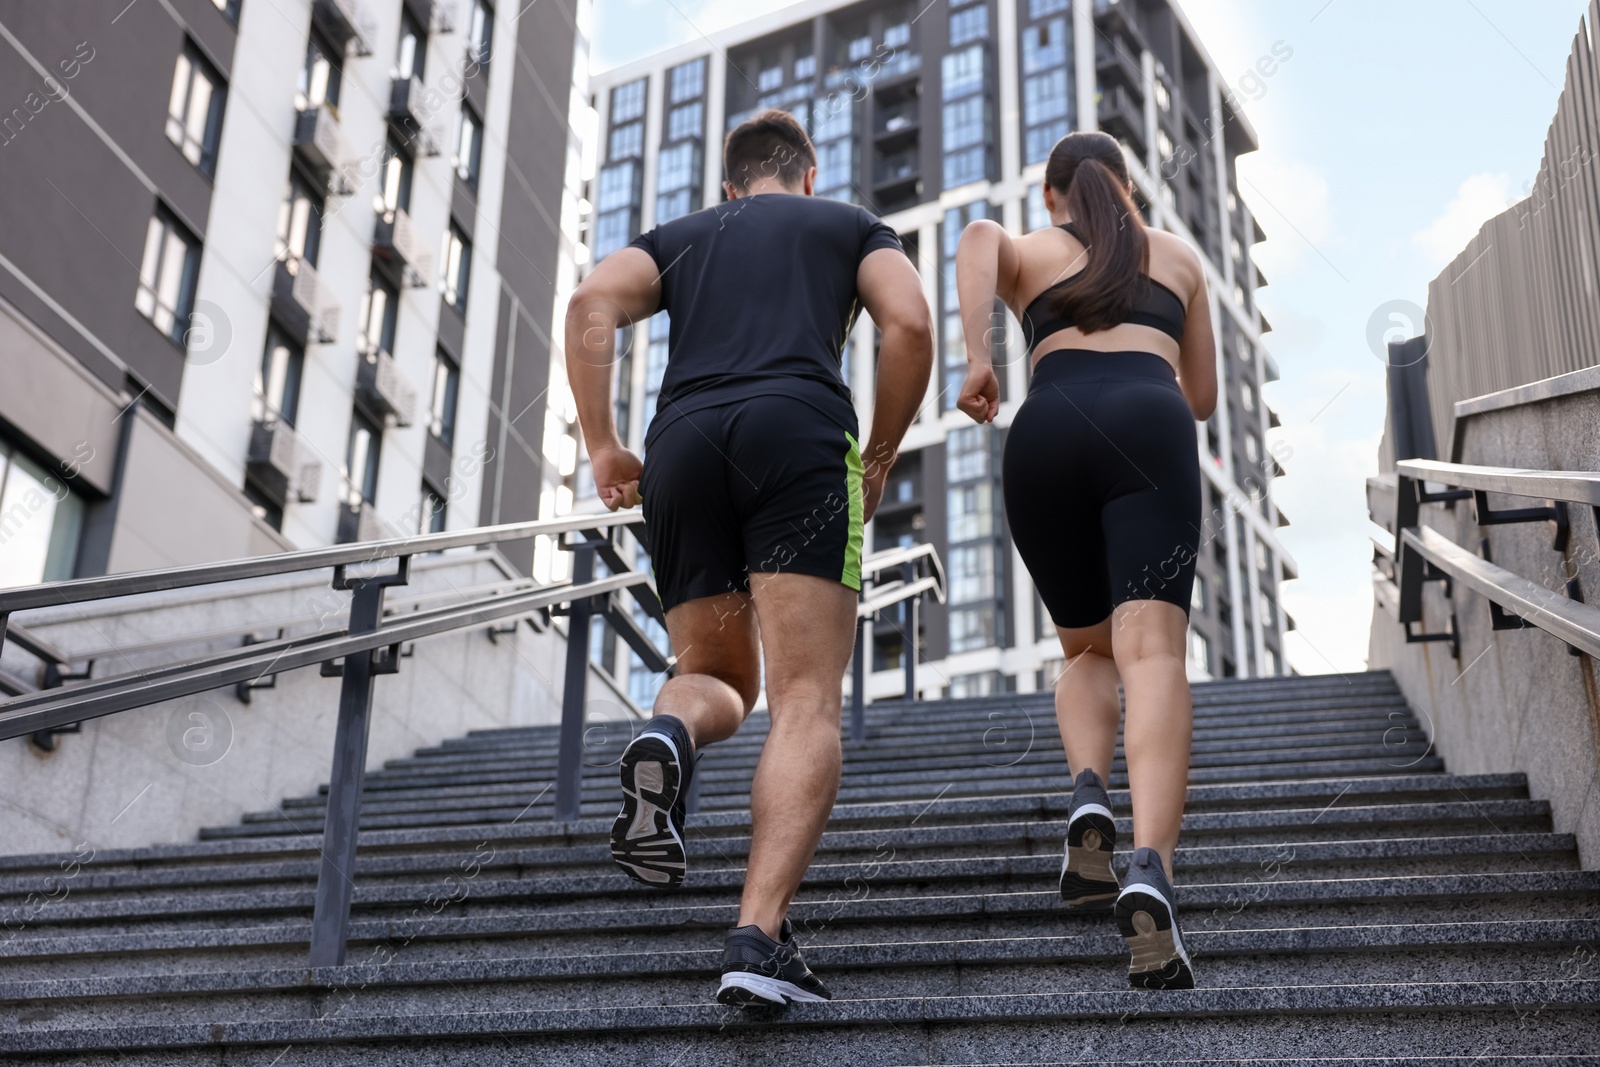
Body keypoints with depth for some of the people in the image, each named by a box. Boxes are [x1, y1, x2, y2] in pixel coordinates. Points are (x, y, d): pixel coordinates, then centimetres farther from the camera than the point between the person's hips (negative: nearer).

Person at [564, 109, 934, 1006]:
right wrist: (879, 461, 14)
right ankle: (760, 939, -24)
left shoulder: (678, 237, 30)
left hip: (683, 439, 3)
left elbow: (593, 304, 9)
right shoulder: (851, 225, 26)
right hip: (800, 432, -3)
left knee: (717, 677, 19)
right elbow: (910, 325, 6)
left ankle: (668, 737, -19)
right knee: (806, 702, -7)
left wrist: (602, 447, 7)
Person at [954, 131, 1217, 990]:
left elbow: (977, 239, 1)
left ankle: (1089, 795, -11)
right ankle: (1152, 872, -38)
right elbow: (1202, 398, 35)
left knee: (1086, 651, 19)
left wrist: (976, 359, -9)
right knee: (1152, 653, -16)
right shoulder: (1178, 255, 33)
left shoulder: (1026, 253, 28)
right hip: (1148, 427, -1)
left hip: (1049, 432, 1)